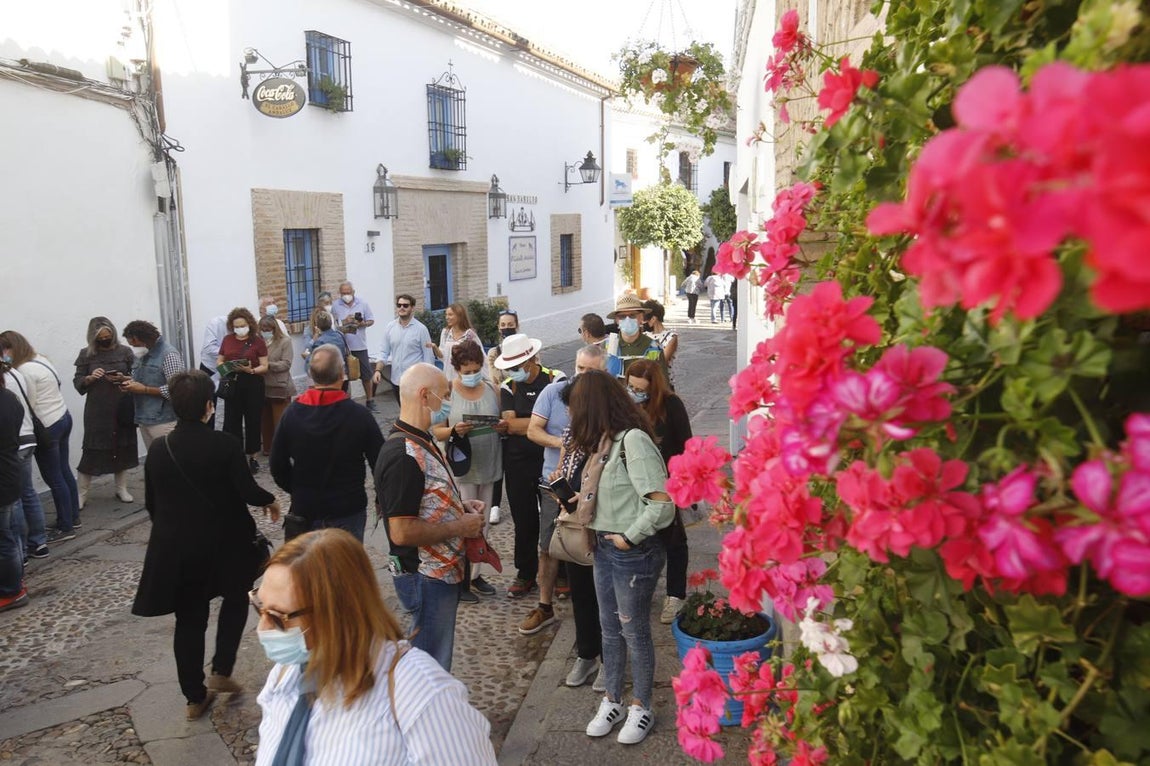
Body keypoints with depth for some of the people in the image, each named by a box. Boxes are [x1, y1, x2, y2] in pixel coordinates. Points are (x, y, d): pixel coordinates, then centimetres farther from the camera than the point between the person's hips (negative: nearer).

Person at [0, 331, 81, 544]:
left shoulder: (24, 371, -19)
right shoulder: (41, 360, 8)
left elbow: (28, 406, -16)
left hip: (47, 427, -9)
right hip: (63, 417, 9)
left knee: (53, 478, 0)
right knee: (64, 471, 17)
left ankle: (66, 527, 9)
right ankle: (73, 517, 28)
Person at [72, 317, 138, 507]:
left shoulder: (125, 351, 2)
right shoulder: (86, 354, 2)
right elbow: (77, 383, 2)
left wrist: (123, 378, -16)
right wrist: (90, 377, -18)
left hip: (123, 408, 1)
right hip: (97, 411, -1)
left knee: (123, 448, 9)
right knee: (92, 449, -1)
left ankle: (122, 488, 23)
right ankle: (81, 494, 9)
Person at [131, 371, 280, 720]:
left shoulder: (158, 449, -5)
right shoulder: (224, 445, -18)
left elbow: (151, 503, 4)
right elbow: (248, 492, -15)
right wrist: (270, 500, 6)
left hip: (175, 548, 3)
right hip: (223, 543, -3)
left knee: (189, 619, 15)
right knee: (236, 596, 25)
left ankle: (195, 697, 25)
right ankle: (221, 671, 17)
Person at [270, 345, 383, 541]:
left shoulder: (292, 412, -8)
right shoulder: (359, 415, -17)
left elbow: (277, 465, -1)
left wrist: (300, 492, 14)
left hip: (304, 509, 3)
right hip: (348, 509, -2)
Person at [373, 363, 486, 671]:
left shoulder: (421, 443, 9)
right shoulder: (403, 455, -25)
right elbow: (402, 531, -28)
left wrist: (460, 506, 6)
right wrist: (461, 527, -19)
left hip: (442, 571, 10)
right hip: (425, 578, -10)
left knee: (435, 661, 23)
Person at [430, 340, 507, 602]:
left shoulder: (492, 389, 6)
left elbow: (503, 425, 14)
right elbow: (436, 431, -6)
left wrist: (503, 427, -9)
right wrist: (454, 431, -25)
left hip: (488, 466, 5)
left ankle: (475, 573, 28)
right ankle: (460, 580, 11)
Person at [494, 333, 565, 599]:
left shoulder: (556, 380, -6)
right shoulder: (508, 387, 4)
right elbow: (510, 425, -8)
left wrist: (520, 425, -15)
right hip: (518, 464, 3)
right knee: (524, 520, 12)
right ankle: (526, 575, 26)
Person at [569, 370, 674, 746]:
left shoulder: (634, 440, -23)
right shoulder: (606, 440, 4)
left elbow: (662, 504, -26)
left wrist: (629, 538, -18)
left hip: (634, 554, -8)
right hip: (605, 547, 8)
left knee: (634, 631, 9)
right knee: (610, 628, 19)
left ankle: (641, 708, 29)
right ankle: (612, 701, 36)